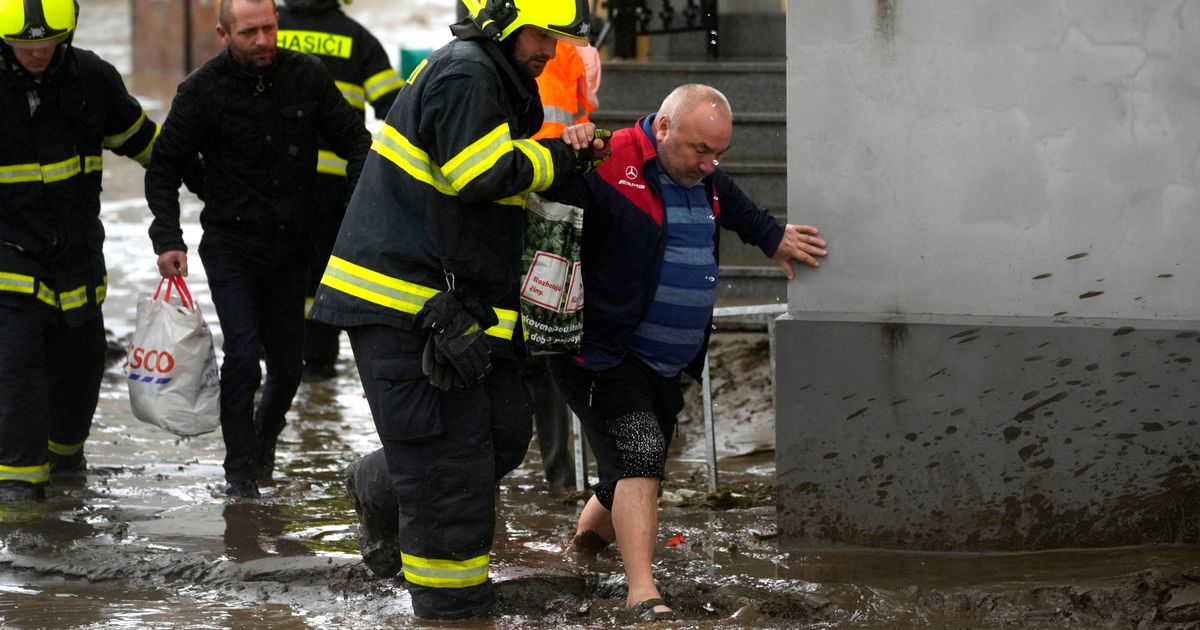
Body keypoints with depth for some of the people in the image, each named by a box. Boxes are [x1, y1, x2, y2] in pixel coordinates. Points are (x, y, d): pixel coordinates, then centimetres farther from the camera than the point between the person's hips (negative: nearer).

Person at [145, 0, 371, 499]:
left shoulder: (307, 76, -5)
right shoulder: (202, 91, -10)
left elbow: (354, 140, 4)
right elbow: (163, 168, -1)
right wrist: (168, 239, -13)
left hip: (292, 249, 3)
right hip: (231, 247, -3)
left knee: (289, 363, 11)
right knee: (243, 357, -14)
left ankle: (264, 441, 39)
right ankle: (242, 472, -1)